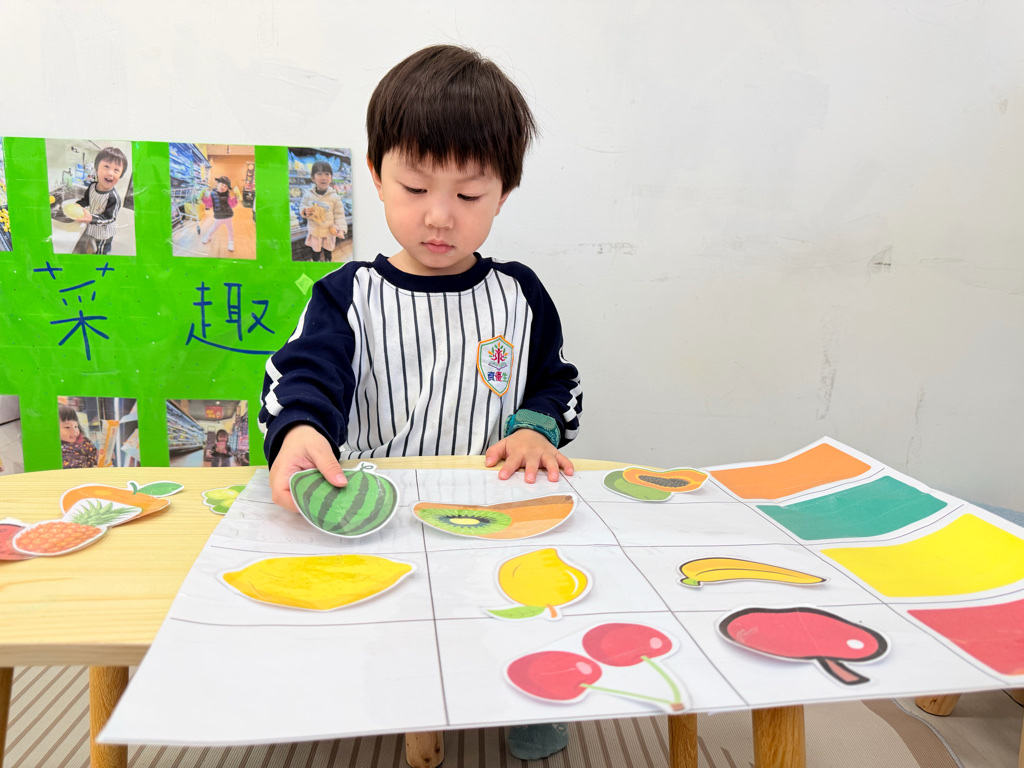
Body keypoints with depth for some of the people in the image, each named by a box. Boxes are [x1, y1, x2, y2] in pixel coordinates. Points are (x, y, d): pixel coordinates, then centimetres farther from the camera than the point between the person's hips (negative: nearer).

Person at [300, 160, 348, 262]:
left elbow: (339, 214, -7)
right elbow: (302, 206, 5)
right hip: (314, 231, 1)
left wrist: (341, 229, -17)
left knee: (328, 251, 18)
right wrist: (305, 211, -20)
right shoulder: (308, 194, -9)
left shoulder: (334, 196, -13)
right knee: (315, 251, 17)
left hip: (329, 232, -1)